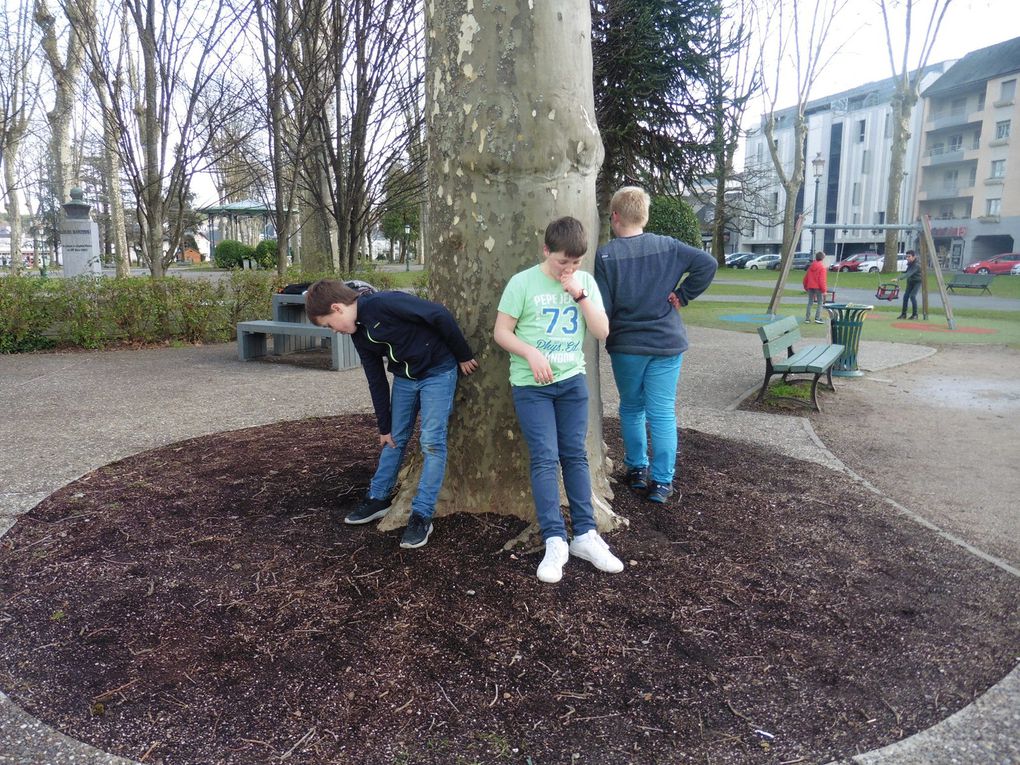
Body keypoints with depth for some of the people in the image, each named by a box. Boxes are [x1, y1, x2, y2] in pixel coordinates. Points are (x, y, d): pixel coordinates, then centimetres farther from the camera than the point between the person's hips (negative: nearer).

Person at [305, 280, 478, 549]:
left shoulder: (385, 304, -26)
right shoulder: (359, 334, 0)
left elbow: (441, 316, -25)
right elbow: (376, 381, 7)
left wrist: (463, 356, -15)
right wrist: (384, 426, 10)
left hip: (437, 371, -8)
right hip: (404, 377, 8)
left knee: (431, 442, -7)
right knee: (395, 438, 14)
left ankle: (422, 515, 0)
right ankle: (378, 499, 29)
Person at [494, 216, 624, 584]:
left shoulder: (585, 281, 4)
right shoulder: (522, 282, -6)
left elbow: (602, 332, -1)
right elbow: (501, 332, -5)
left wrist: (580, 295, -12)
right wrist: (532, 353, -20)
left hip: (572, 381, 4)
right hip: (531, 385, -3)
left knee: (575, 456, 7)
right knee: (545, 459, -8)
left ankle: (585, 535, 13)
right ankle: (555, 541, -4)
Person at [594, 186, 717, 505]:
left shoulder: (605, 255, -11)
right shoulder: (667, 246, -1)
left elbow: (603, 308, -12)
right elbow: (707, 264, -6)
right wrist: (682, 295, -1)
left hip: (626, 346, -1)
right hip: (667, 344, 2)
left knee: (631, 409, 18)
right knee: (662, 414, 5)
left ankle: (637, 470, 26)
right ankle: (662, 482, 8)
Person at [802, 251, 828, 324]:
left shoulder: (811, 266, 9)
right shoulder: (822, 267, -10)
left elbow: (806, 277, 12)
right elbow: (822, 280, -15)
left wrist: (806, 287, 23)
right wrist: (824, 290, -11)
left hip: (810, 287, 6)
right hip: (818, 287, -6)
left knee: (810, 302, 11)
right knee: (820, 303, 2)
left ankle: (807, 318, 9)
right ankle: (817, 318, -4)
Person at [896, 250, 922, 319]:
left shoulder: (916, 265, -29)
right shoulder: (909, 263, -5)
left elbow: (908, 274, -42)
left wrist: (898, 278, -52)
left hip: (917, 281, -7)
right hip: (910, 281, 7)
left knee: (912, 296, -19)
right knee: (905, 296, -4)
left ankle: (915, 314, -8)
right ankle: (903, 314, 2)